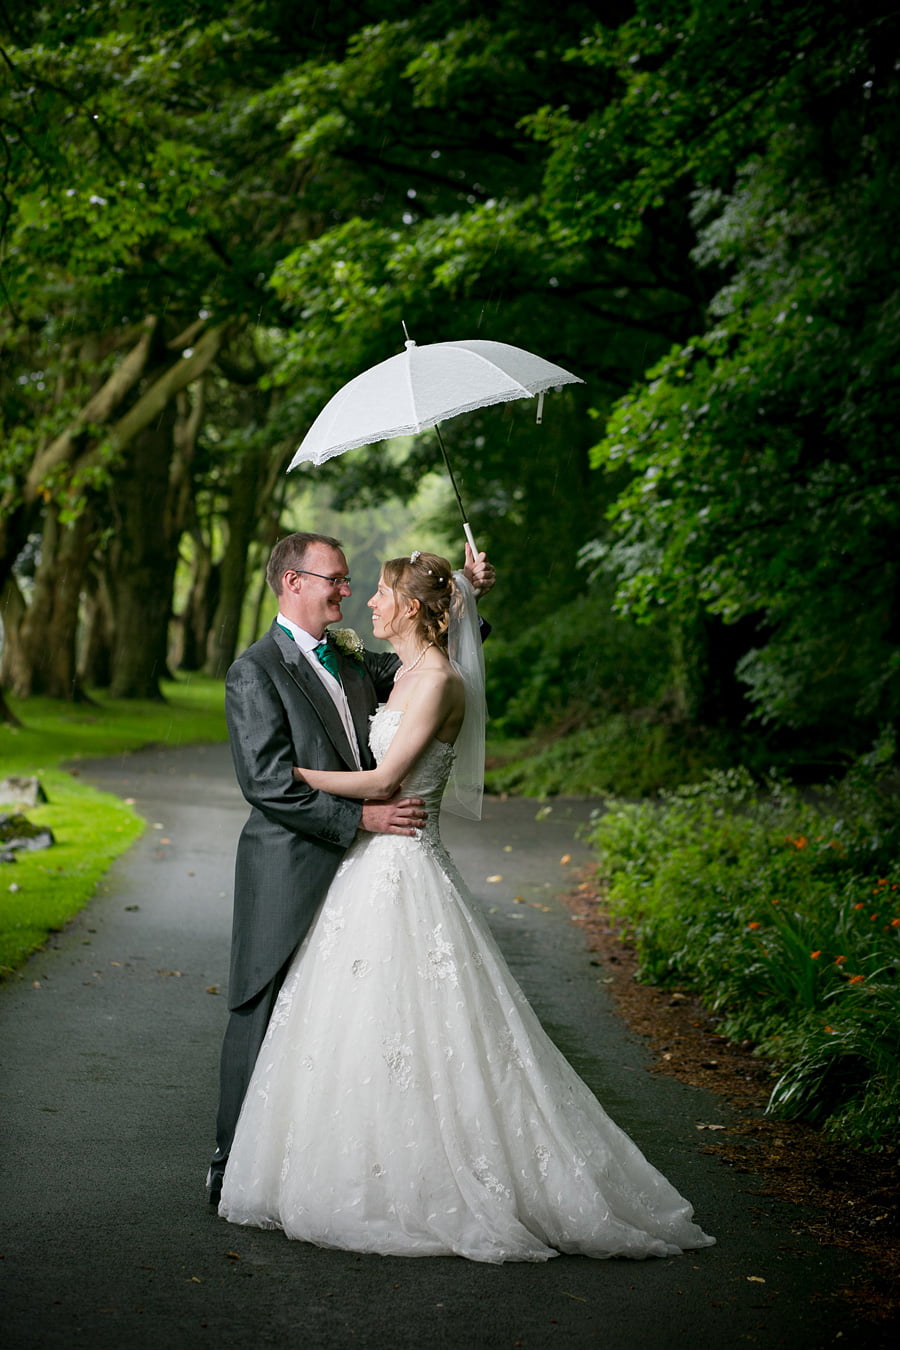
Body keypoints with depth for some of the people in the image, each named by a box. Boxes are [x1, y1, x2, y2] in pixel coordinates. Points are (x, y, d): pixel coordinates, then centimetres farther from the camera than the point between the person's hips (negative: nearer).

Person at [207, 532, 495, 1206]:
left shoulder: (351, 660, 14)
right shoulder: (255, 672, -9)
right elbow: (267, 783, -18)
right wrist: (361, 817, -20)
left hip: (350, 872, 7)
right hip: (288, 873, -7)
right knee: (265, 1019, 0)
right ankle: (234, 1168, 11)